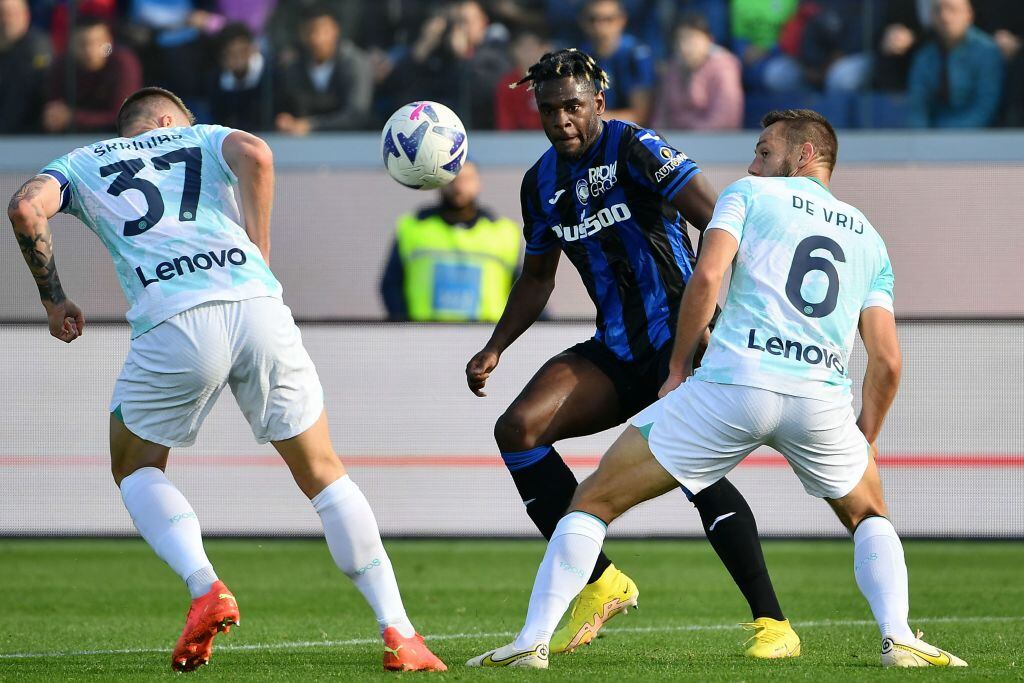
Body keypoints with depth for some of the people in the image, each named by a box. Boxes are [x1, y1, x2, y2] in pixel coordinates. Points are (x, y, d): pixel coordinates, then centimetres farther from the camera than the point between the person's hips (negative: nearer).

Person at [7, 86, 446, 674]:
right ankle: (399, 634, 9)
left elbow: (26, 208, 5)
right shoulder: (203, 139, 27)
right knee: (323, 473, 15)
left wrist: (53, 299, 17)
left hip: (173, 323, -1)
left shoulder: (81, 163, 27)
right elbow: (254, 154, 3)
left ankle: (206, 588, -1)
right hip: (257, 307, 1)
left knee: (136, 470, 24)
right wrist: (259, 256, 9)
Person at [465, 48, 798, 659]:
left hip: (679, 337, -7)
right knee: (518, 428, -12)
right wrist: (495, 349, 16)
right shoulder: (543, 183, 11)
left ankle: (773, 623, -21)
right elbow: (538, 278, 26)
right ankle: (599, 584, -4)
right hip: (615, 353, 7)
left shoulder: (635, 149, -11)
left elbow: (720, 221, -19)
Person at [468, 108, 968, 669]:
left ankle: (532, 641, 1)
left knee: (594, 500, 8)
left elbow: (706, 275, -4)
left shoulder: (749, 196, 14)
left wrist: (678, 366, 6)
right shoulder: (869, 239, 24)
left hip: (733, 381, -3)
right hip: (822, 398, 3)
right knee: (869, 516, 29)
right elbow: (887, 361, 16)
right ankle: (898, 638, 4)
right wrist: (863, 443, 27)